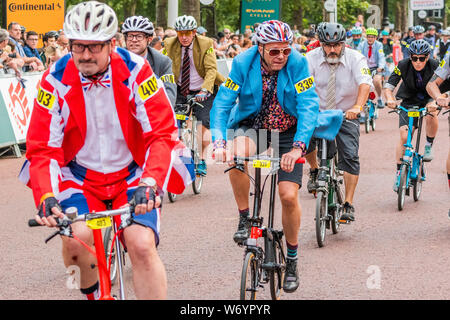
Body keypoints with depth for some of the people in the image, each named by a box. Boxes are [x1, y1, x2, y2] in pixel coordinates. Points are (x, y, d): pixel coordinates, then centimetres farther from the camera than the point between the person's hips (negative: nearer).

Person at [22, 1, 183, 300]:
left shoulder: (135, 71, -15)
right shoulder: (57, 79, -13)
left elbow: (162, 134, -17)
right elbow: (42, 148, -11)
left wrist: (150, 183, -33)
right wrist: (46, 197, -28)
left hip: (132, 174, 0)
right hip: (79, 174, 1)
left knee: (142, 245, -23)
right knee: (76, 238, -25)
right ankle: (93, 291, 6)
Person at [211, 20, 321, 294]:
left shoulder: (297, 64, -20)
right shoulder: (243, 63, -19)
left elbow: (309, 107, -27)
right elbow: (222, 103, -22)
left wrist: (298, 147, -41)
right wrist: (219, 142, -38)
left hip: (288, 132, 0)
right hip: (252, 126, 0)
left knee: (289, 195, -10)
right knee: (236, 152, -34)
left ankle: (292, 260, 13)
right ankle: (244, 219, -13)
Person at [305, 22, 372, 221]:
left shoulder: (355, 59, -15)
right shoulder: (312, 59, -11)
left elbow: (365, 83, -29)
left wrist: (357, 106, -47)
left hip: (346, 114, -1)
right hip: (317, 112, 1)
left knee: (350, 157, -12)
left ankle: (349, 205, -5)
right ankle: (314, 170, 12)